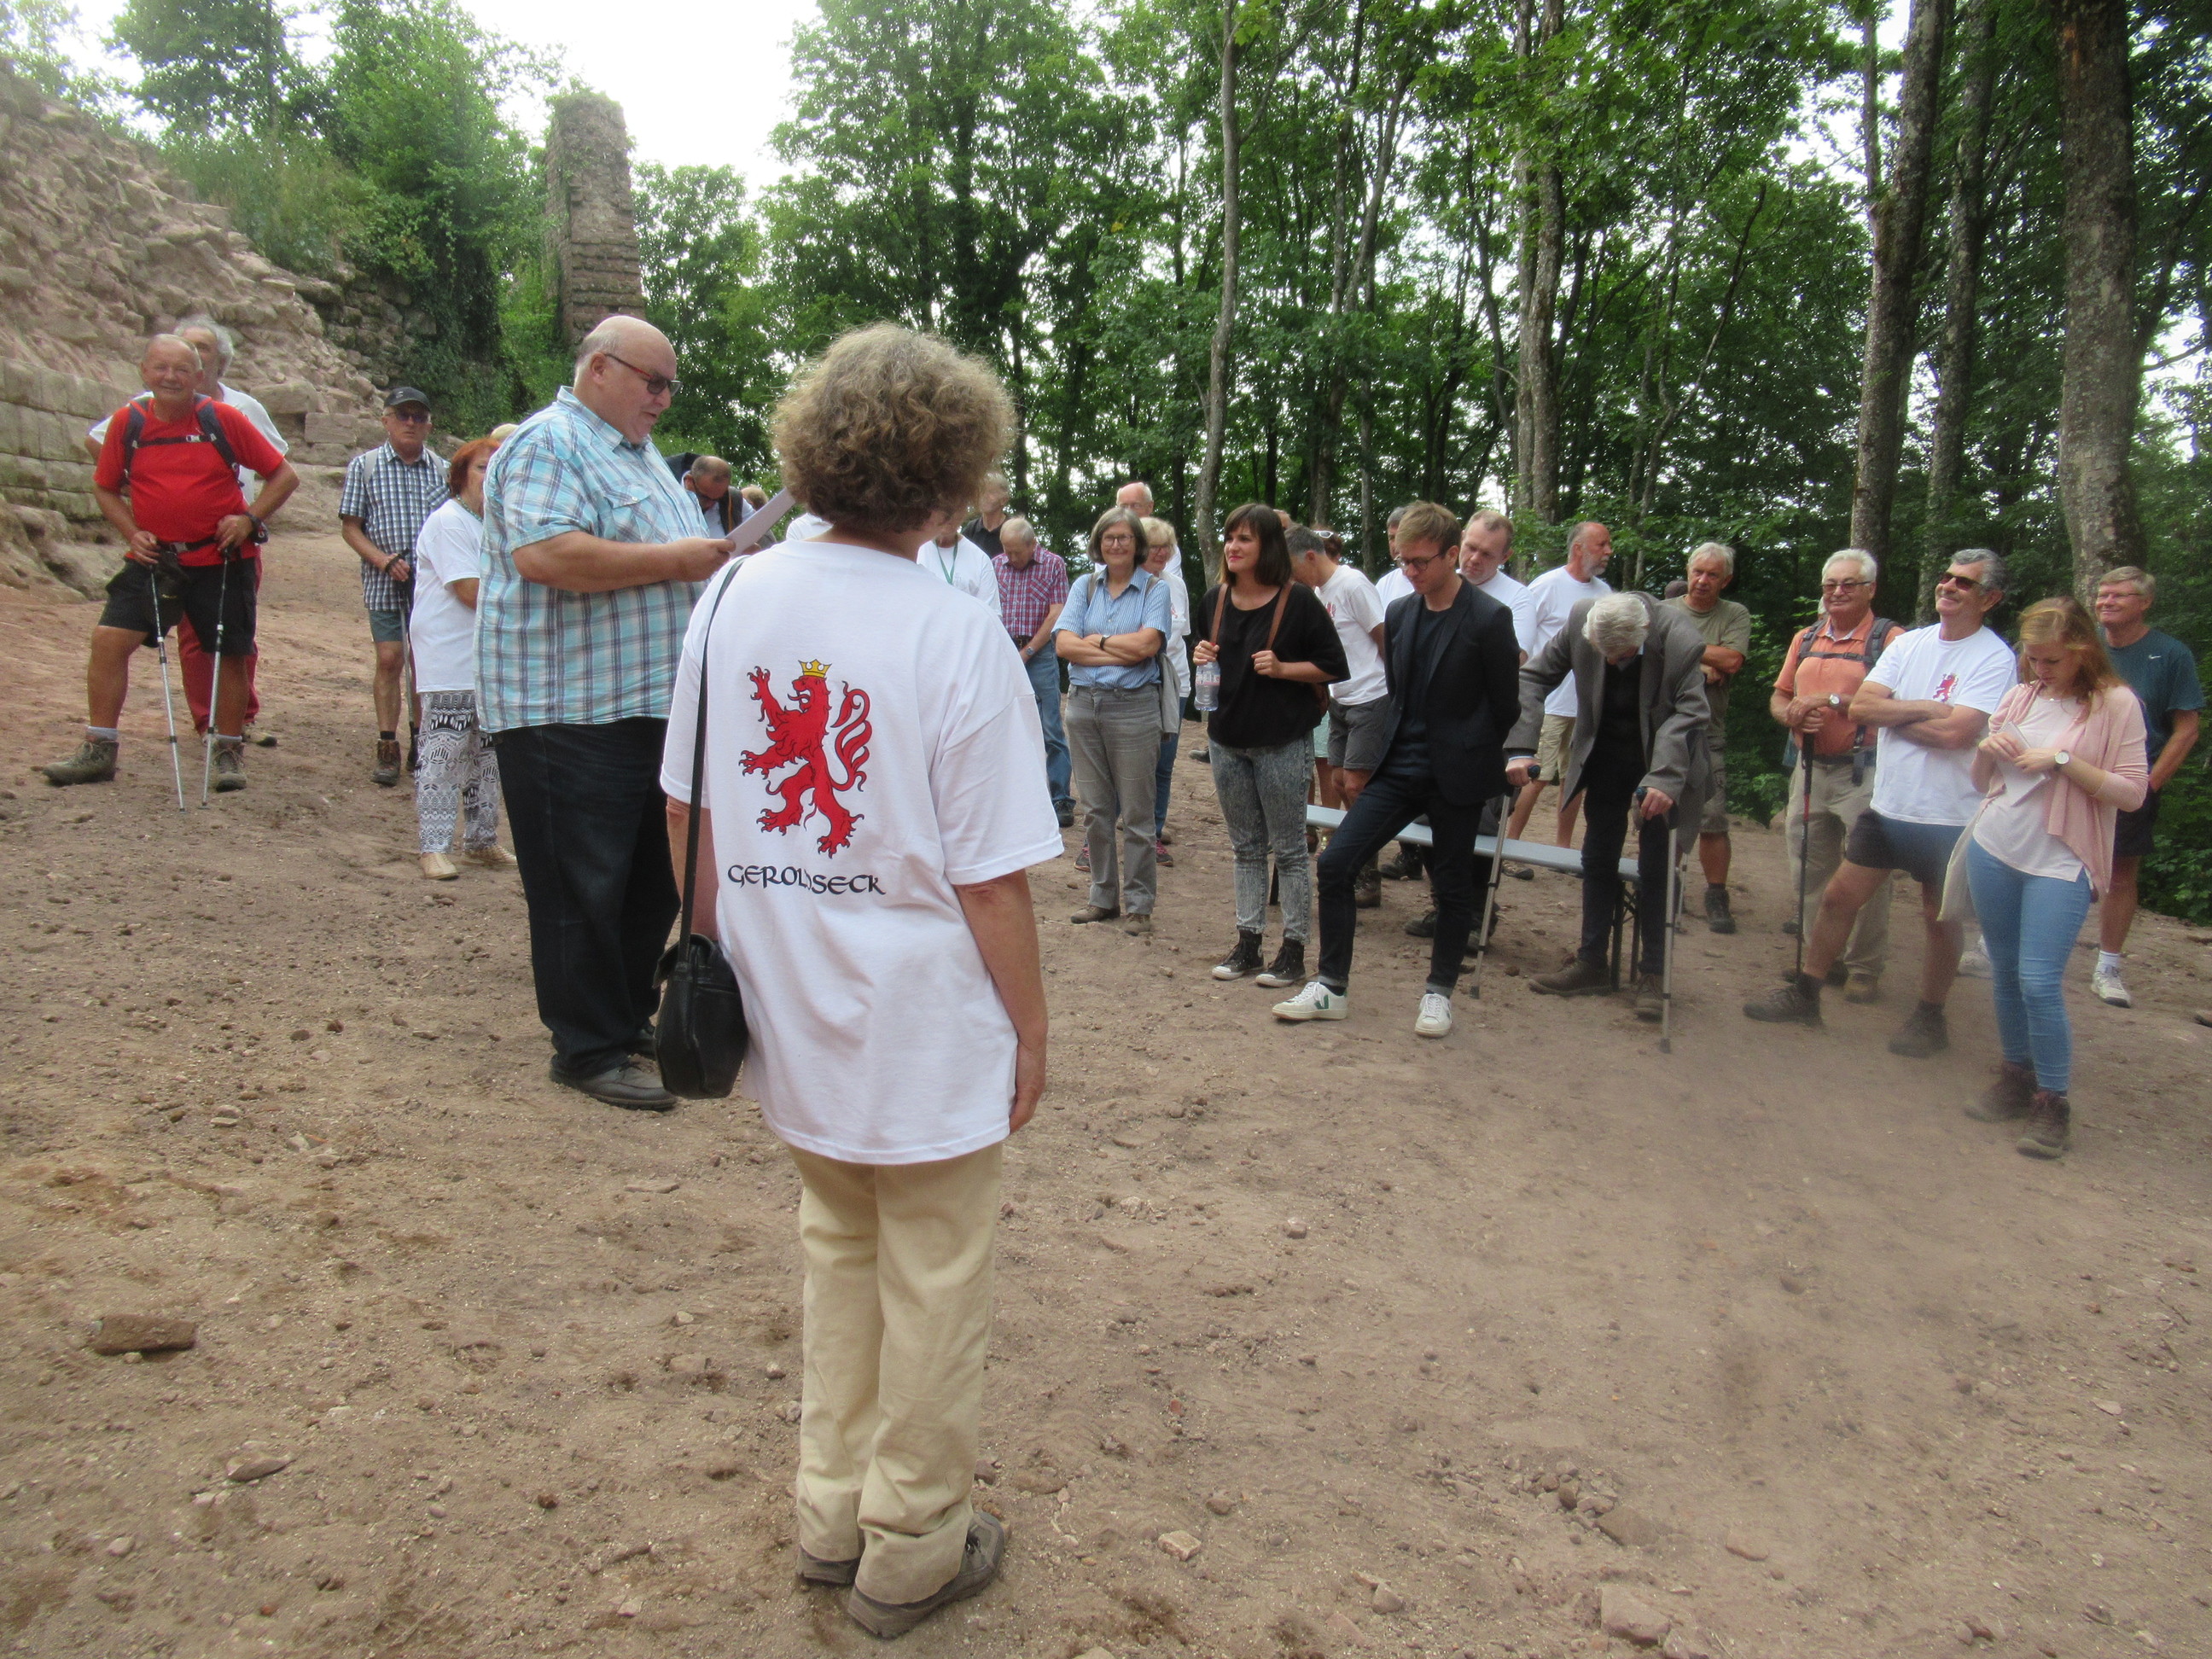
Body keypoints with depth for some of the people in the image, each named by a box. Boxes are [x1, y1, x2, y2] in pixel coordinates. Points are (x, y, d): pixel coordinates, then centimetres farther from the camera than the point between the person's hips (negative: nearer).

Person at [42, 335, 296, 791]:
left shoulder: (223, 419, -6)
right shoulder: (128, 422, 0)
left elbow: (285, 475, -1)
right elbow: (104, 488, 13)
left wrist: (250, 519, -13)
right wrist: (132, 533, -2)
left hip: (222, 559, -2)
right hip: (155, 557, 2)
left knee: (229, 653, 4)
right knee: (110, 638, -8)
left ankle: (229, 753, 20)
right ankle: (99, 750, 3)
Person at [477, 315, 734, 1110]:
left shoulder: (637, 453, 21)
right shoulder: (548, 445, -10)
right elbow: (546, 555, -25)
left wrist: (715, 562, 11)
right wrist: (672, 559, -20)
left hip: (650, 704, 10)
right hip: (568, 710, -10)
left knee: (650, 881, 15)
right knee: (582, 889, -3)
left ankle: (629, 1018, 27)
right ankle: (589, 1050, 6)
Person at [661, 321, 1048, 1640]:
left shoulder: (735, 600, -3)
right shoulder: (958, 638, -19)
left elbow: (687, 814, 4)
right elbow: (991, 881, -17)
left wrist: (729, 946, 17)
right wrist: (1032, 1027, -4)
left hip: (793, 1016, 6)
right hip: (927, 1036, -5)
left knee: (840, 1251, 25)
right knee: (933, 1290, 15)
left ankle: (835, 1516, 41)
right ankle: (911, 1555, 33)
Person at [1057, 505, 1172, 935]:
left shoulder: (1155, 588, 1)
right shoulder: (1084, 586, 9)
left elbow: (1146, 644, -15)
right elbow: (1063, 643, -4)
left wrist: (1096, 640, -5)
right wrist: (1121, 652, -12)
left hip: (1133, 707, -3)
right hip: (1083, 704, 4)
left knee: (1136, 813, 0)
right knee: (1095, 809, 10)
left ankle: (1137, 904, 10)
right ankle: (1103, 896, 21)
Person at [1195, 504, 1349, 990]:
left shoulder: (1297, 600, -10)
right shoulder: (1215, 600, 8)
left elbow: (1334, 667, -8)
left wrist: (1281, 668, -20)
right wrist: (1203, 658, 0)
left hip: (1283, 743, -6)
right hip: (1228, 739, 6)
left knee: (1289, 849, 1)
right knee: (1246, 846, 13)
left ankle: (1294, 950, 8)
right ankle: (1247, 943, 20)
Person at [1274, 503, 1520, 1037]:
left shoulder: (1488, 619, -11)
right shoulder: (1399, 614, 7)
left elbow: (1505, 704, -4)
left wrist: (1478, 762, 4)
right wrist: (1382, 757, 14)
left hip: (1456, 773, -5)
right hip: (1399, 767, 5)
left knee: (1452, 886, 7)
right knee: (1335, 863, -4)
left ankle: (1439, 993, 24)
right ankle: (1331, 987, 6)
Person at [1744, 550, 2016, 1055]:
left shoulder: (1994, 658, -11)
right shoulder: (1909, 643, 7)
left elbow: (1955, 732, -23)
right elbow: (1861, 708, -3)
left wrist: (1890, 715, -10)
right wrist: (1925, 708, -14)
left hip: (1948, 818, -5)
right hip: (1887, 805, 5)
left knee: (1940, 919, 9)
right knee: (1838, 896, 8)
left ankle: (1929, 1018, 25)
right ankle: (1805, 994, 20)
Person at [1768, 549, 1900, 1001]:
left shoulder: (1889, 638, -5)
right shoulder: (1805, 639, 16)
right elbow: (1779, 697, 19)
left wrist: (1834, 701, -17)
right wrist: (1791, 714, -2)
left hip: (1863, 772, -6)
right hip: (1810, 768, 6)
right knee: (1808, 871, 11)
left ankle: (1864, 968, 8)